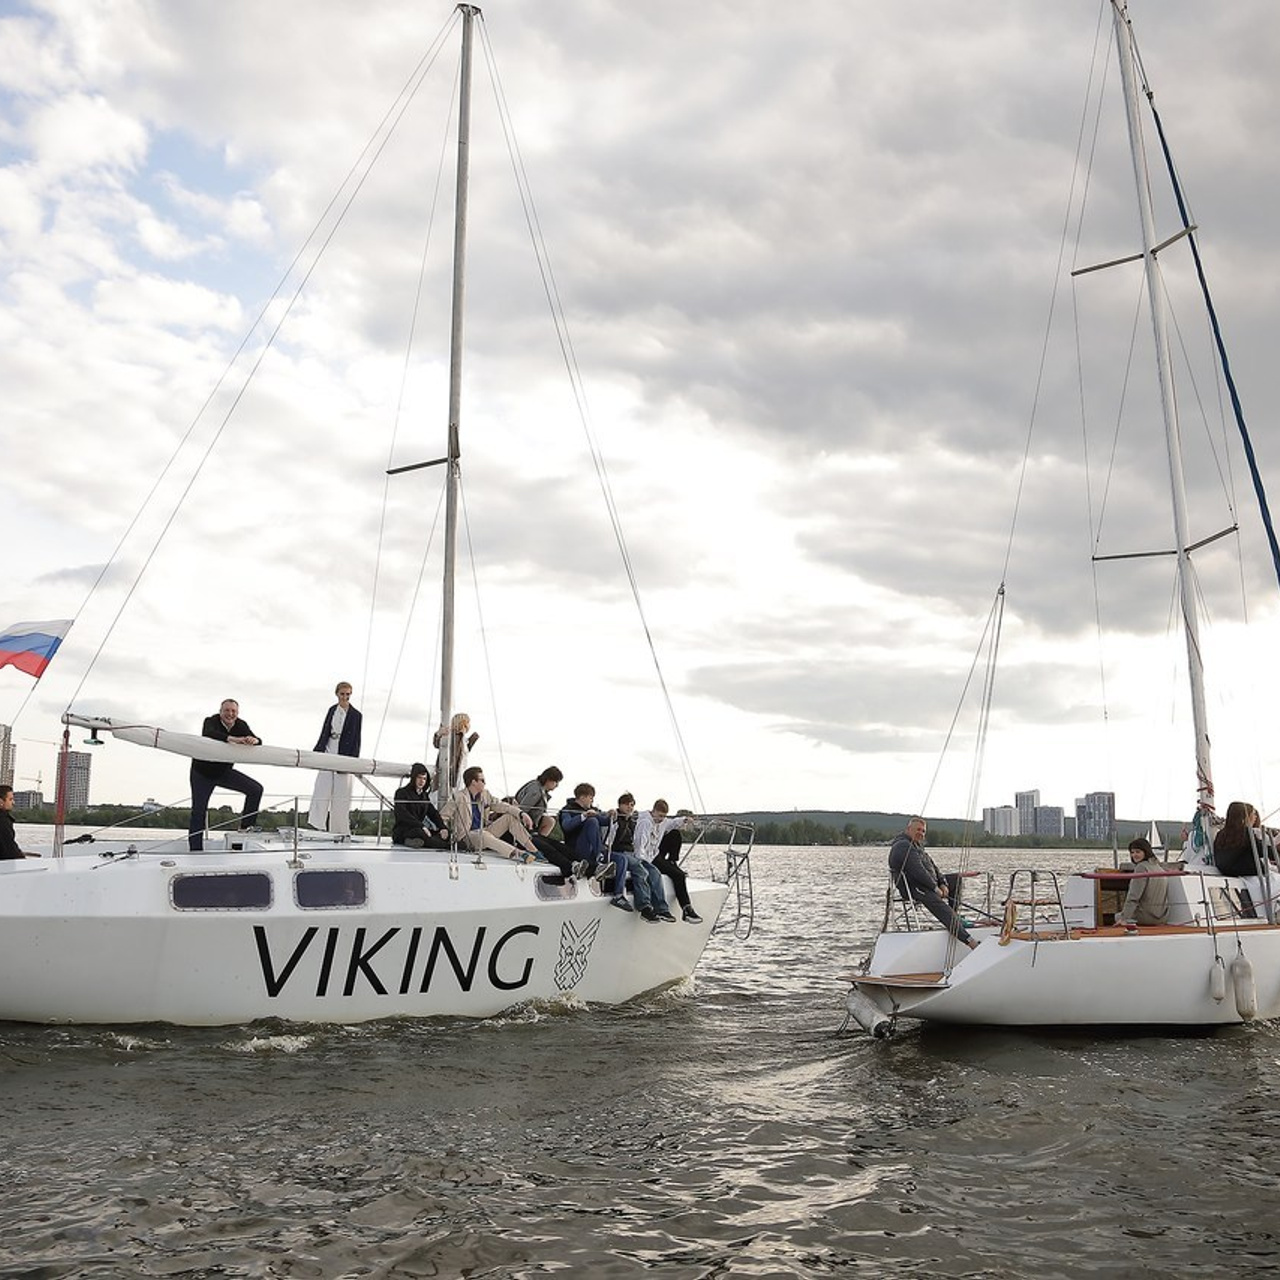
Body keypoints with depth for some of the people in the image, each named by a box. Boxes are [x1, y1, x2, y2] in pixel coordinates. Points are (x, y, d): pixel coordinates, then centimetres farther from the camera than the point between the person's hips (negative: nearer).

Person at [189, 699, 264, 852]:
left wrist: (254, 740, -45)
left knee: (256, 790, -9)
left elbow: (258, 742, -18)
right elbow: (208, 734, -45)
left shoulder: (241, 726, -7)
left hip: (224, 771, 4)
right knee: (198, 812, -9)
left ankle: (245, 828, -1)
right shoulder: (211, 721, -21)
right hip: (202, 773, -4)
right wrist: (232, 739, -62)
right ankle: (195, 850, -4)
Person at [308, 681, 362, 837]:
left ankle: (340, 829, 6)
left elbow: (356, 740, -1)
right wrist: (317, 752, 14)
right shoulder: (332, 710, 11)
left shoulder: (356, 715, 0)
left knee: (340, 794, 0)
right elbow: (324, 733, 17)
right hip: (328, 755, 3)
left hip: (344, 757, -3)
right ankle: (317, 825, -1)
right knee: (321, 790, -3)